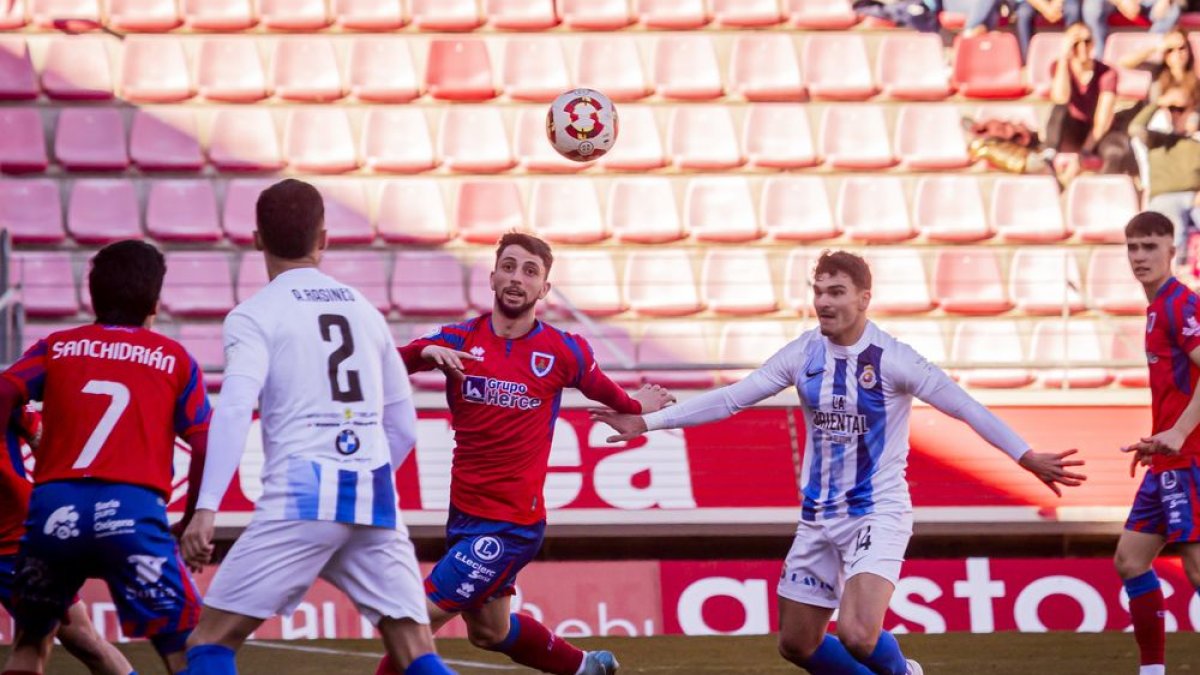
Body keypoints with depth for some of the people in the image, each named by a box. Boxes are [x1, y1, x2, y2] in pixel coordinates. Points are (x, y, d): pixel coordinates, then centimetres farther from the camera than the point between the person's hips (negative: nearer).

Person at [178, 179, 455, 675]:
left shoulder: (254, 315, 3)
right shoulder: (364, 309, 19)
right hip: (376, 499, 4)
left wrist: (207, 508, -19)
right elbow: (403, 426, 23)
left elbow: (235, 410, -13)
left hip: (301, 499, -4)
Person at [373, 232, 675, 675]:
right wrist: (425, 353, -32)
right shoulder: (460, 340, -1)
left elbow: (601, 388, 14)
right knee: (489, 632, 22)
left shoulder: (564, 351, -7)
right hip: (464, 514, 5)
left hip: (511, 523, -5)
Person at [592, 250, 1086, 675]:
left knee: (857, 634, -24)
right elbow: (731, 399, 5)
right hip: (818, 517, 6)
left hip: (877, 515, -6)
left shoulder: (891, 358, -13)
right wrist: (647, 422, 2)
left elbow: (964, 407, -13)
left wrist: (1026, 457, -20)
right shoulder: (803, 355, 1)